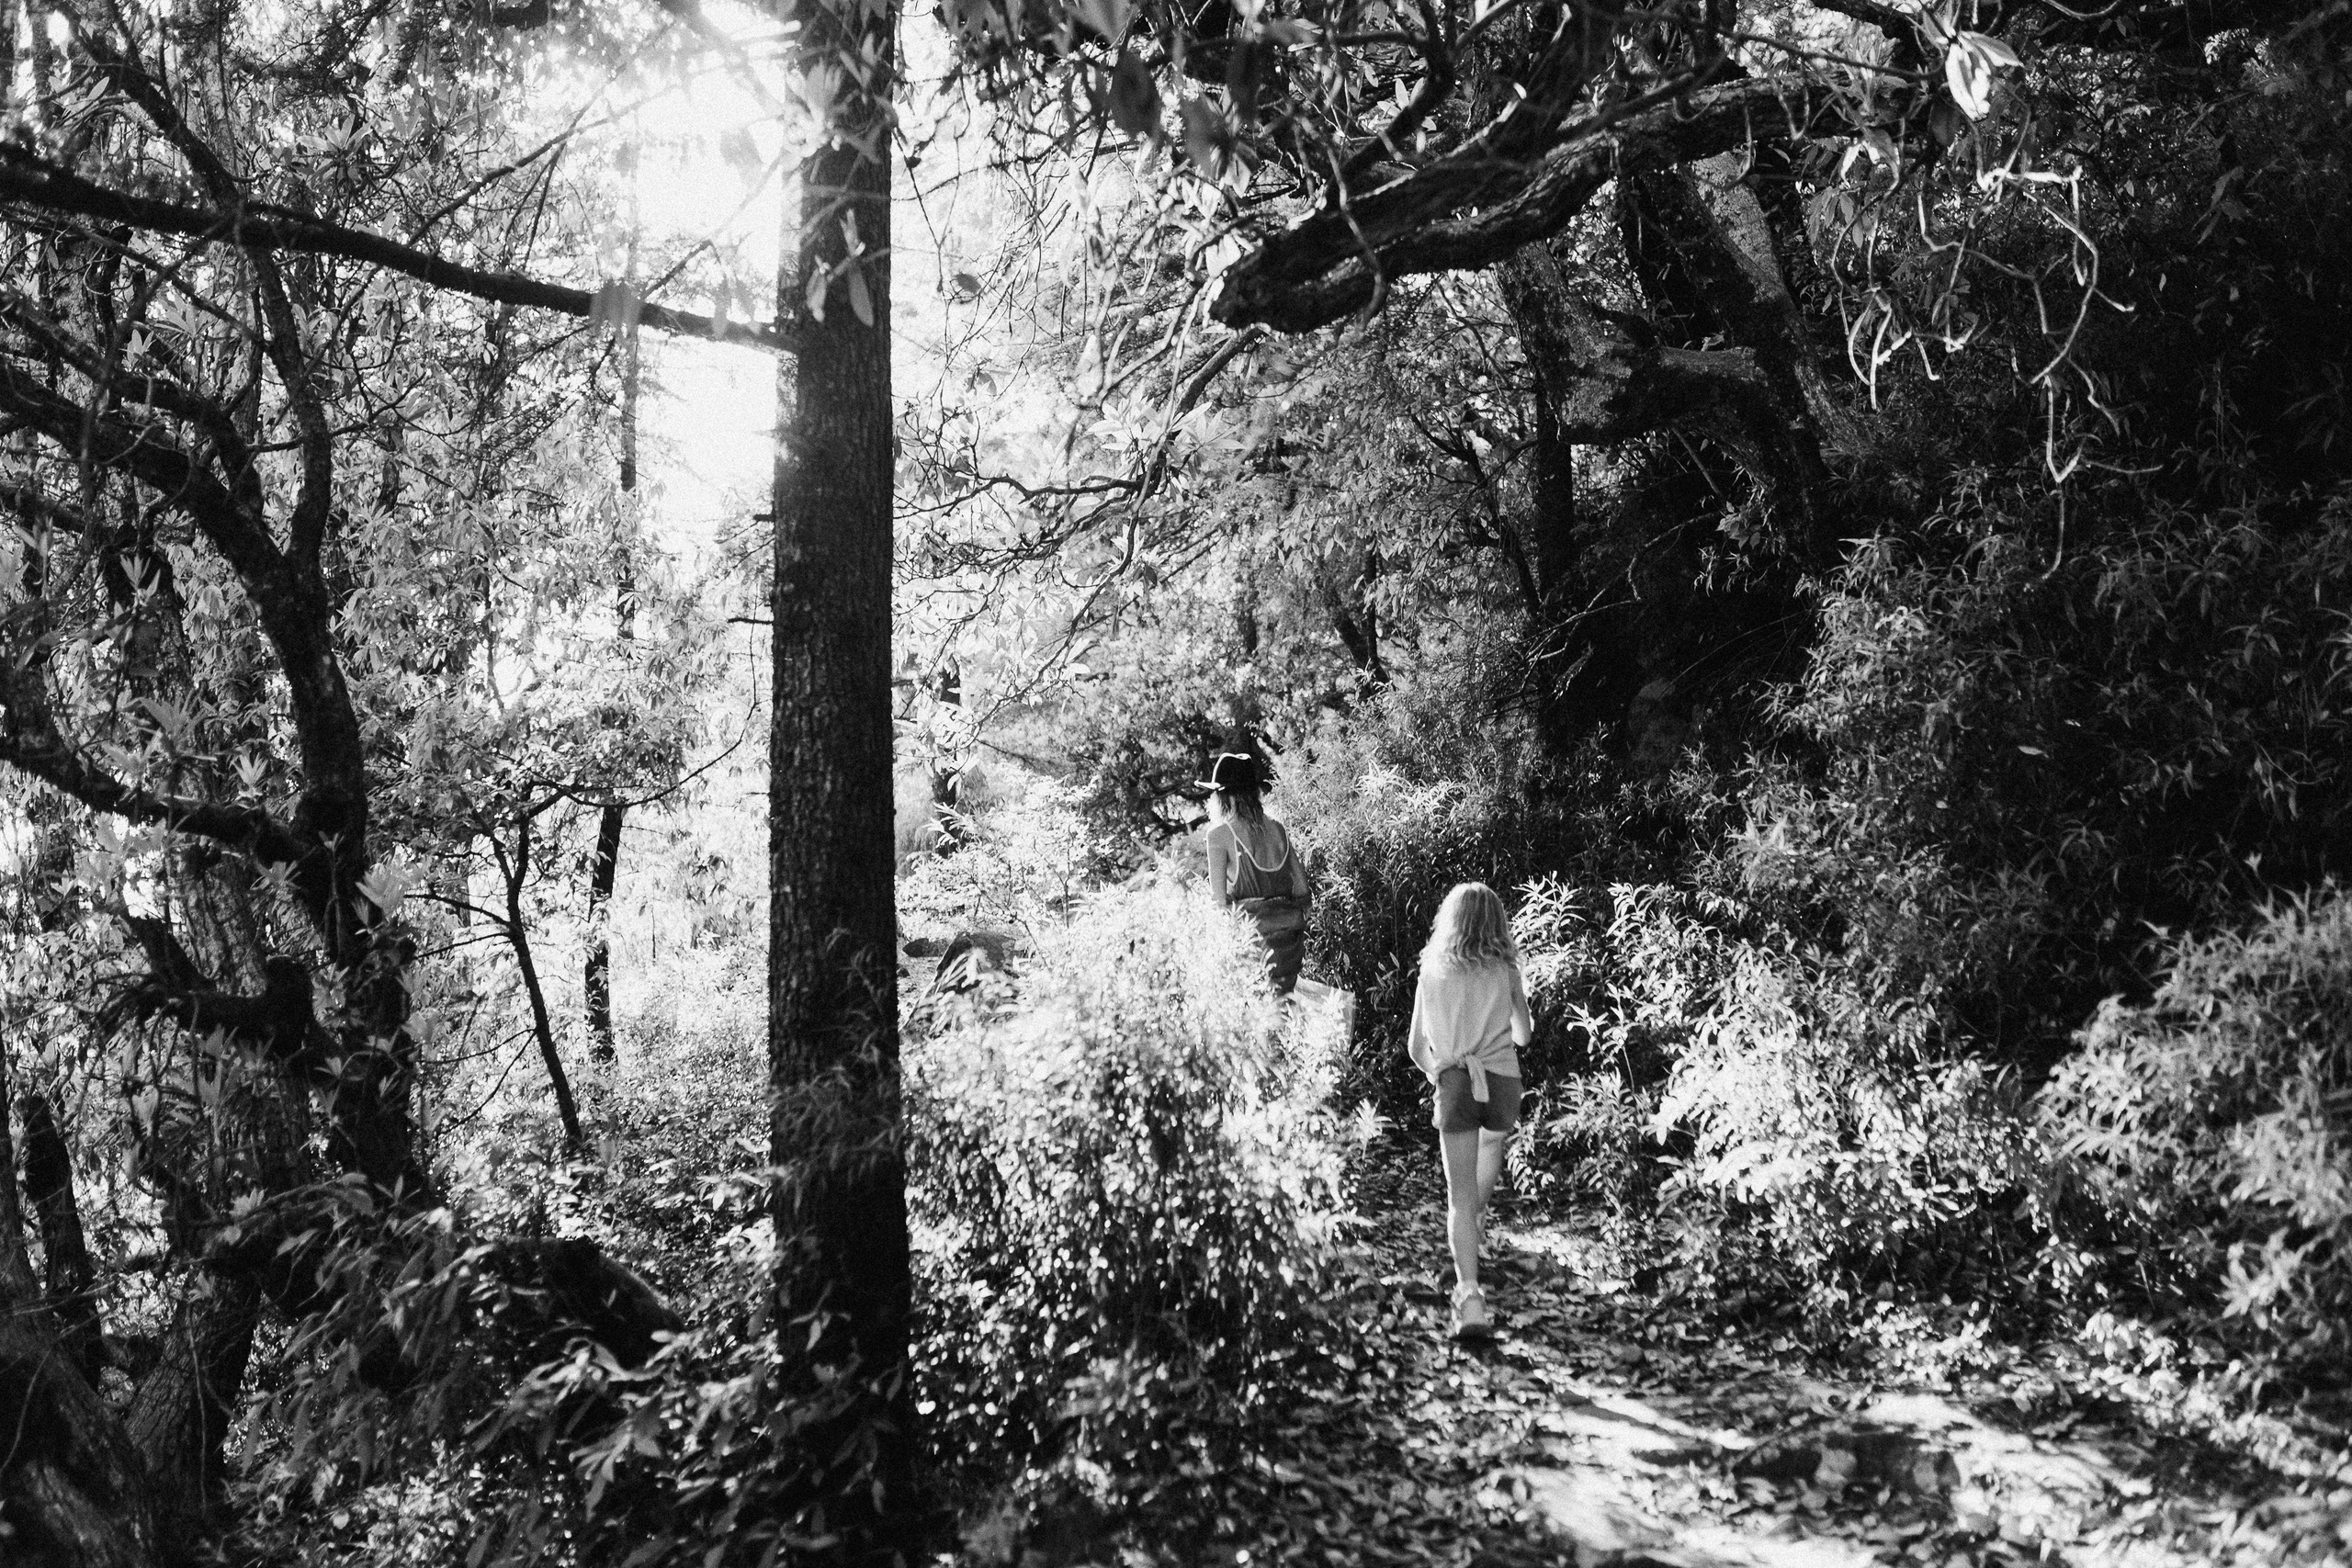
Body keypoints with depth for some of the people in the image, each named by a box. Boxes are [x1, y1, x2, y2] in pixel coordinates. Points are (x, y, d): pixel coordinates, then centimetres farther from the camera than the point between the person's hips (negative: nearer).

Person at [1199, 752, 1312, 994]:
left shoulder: (1220, 834, -7)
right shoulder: (1277, 829, 6)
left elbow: (1219, 897, -8)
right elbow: (1302, 888, 7)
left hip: (1253, 930, -5)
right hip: (1289, 928, 5)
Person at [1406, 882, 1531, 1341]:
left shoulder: (1432, 969, 3)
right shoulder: (1505, 971, 1)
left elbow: (1415, 1044, 8)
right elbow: (1523, 1036, 12)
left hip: (1453, 1083, 0)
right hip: (1502, 1081, 1)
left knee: (1460, 1197, -2)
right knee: (1491, 1152, 30)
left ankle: (1470, 1295, -16)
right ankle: (1475, 1228, 49)